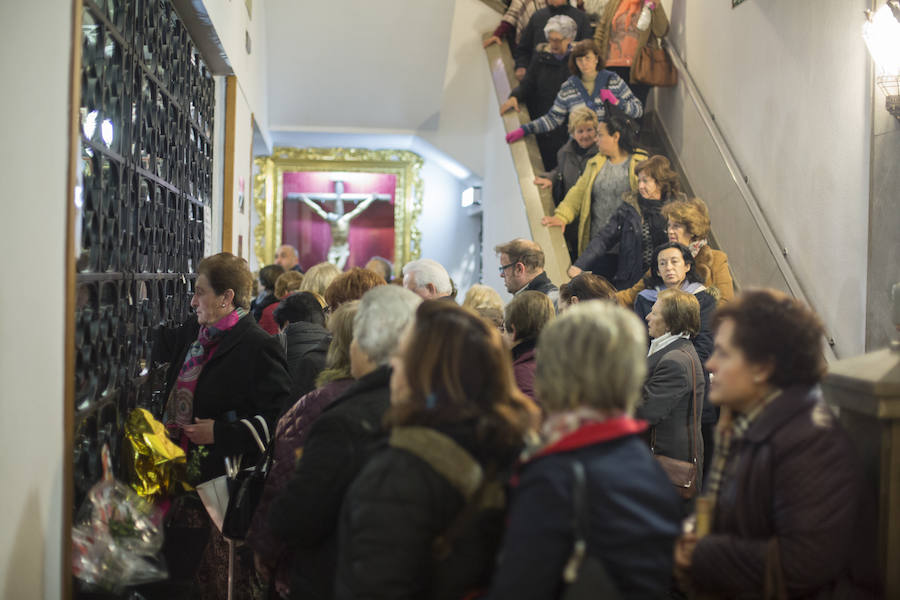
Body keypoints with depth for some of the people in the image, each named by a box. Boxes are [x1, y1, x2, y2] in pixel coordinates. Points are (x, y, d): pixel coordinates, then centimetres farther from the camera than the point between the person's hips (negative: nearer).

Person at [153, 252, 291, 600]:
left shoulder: (257, 346, -15)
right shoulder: (194, 331, 10)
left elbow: (278, 418, -18)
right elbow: (160, 348, 34)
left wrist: (220, 433, -19)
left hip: (227, 478, -8)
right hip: (187, 474, 8)